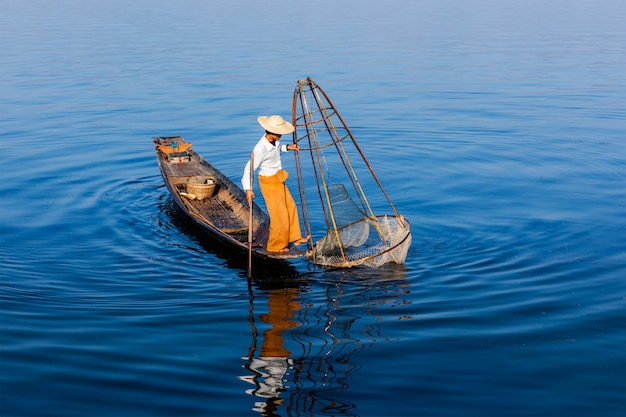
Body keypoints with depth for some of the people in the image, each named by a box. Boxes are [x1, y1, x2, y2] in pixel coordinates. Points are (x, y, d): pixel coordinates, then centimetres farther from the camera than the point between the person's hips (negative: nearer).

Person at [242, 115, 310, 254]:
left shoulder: (274, 140, -6)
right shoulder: (260, 149, -30)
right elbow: (249, 168, -28)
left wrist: (287, 147, 5)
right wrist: (248, 188, -35)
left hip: (279, 180, 9)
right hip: (269, 182, -9)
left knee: (290, 207, 18)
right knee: (279, 215, -2)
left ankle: (295, 238, 34)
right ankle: (275, 247, 15)